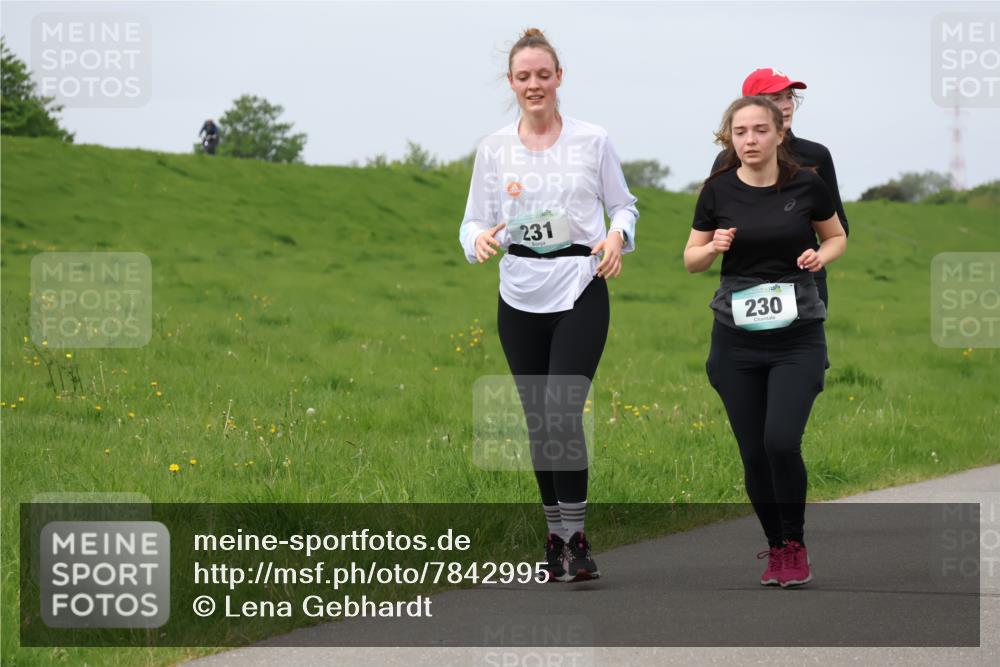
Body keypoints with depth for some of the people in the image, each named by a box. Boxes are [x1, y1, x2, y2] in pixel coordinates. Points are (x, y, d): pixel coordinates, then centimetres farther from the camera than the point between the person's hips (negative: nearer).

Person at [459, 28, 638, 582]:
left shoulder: (592, 141, 0)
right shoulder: (493, 149, 5)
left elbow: (623, 204, 10)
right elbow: (475, 221, 8)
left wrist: (618, 235, -12)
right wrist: (480, 239, -15)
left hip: (580, 292, -3)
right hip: (520, 297, 3)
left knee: (562, 411, -17)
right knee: (537, 421, 7)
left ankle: (575, 537, -11)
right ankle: (555, 535, 20)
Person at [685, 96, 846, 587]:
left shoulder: (806, 185, -4)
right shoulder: (719, 190, -2)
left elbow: (836, 237, 12)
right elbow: (691, 260, 7)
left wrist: (820, 257, -9)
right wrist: (714, 247, -15)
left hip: (798, 336, -2)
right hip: (736, 338, 2)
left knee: (781, 440, -17)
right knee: (753, 452, 2)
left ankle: (796, 545, 3)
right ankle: (775, 547, 22)